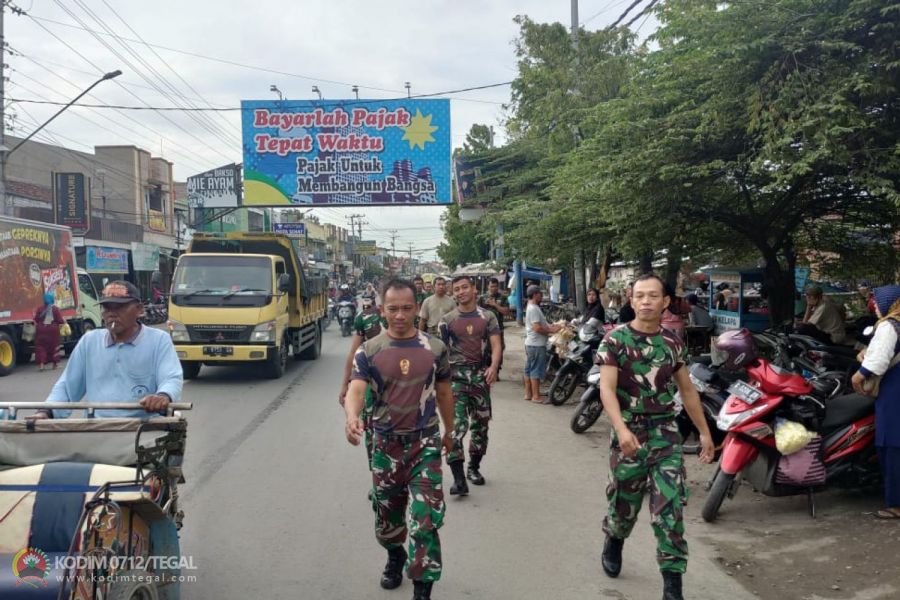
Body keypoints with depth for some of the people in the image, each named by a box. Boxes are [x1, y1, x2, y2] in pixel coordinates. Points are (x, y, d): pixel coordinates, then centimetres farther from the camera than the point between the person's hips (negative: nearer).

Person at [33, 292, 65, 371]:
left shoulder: (39, 309, 1)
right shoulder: (55, 309, -6)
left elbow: (36, 320, 2)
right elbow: (60, 320, -7)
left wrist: (36, 330, 15)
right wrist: (64, 322, 13)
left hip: (41, 330, 1)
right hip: (52, 330, -1)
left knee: (40, 347, 3)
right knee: (54, 346, 11)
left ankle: (41, 364, -9)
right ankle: (55, 363, 19)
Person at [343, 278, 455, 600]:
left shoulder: (435, 348, -2)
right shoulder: (369, 350, -6)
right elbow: (356, 390, -20)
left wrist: (449, 431, 18)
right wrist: (352, 418, -41)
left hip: (426, 443, -1)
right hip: (385, 443, 1)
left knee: (426, 520, -8)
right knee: (387, 514, 18)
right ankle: (395, 557, 47)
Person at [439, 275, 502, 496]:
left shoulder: (488, 317, 5)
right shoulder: (447, 320, 4)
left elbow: (496, 345, -3)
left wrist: (494, 367, -21)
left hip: (481, 374, 2)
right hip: (456, 375, -2)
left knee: (481, 424, 11)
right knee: (457, 425, -13)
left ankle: (474, 468, 29)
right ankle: (458, 478, -13)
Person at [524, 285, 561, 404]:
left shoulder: (531, 307, 16)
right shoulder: (534, 309, -18)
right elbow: (537, 328, -24)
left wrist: (549, 327, 10)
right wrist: (551, 331, -14)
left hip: (530, 343, 11)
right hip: (537, 345, -11)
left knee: (529, 369, 13)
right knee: (537, 370, -6)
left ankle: (528, 393, 20)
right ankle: (536, 396, -3)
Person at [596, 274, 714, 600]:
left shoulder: (673, 341, 5)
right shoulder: (615, 339, -7)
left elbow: (687, 390, 14)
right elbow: (606, 389, -16)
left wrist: (704, 432, 15)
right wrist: (622, 430, -30)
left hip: (665, 433, 2)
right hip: (629, 432, -2)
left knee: (670, 508, -4)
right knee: (624, 502, 12)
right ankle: (613, 542, 44)